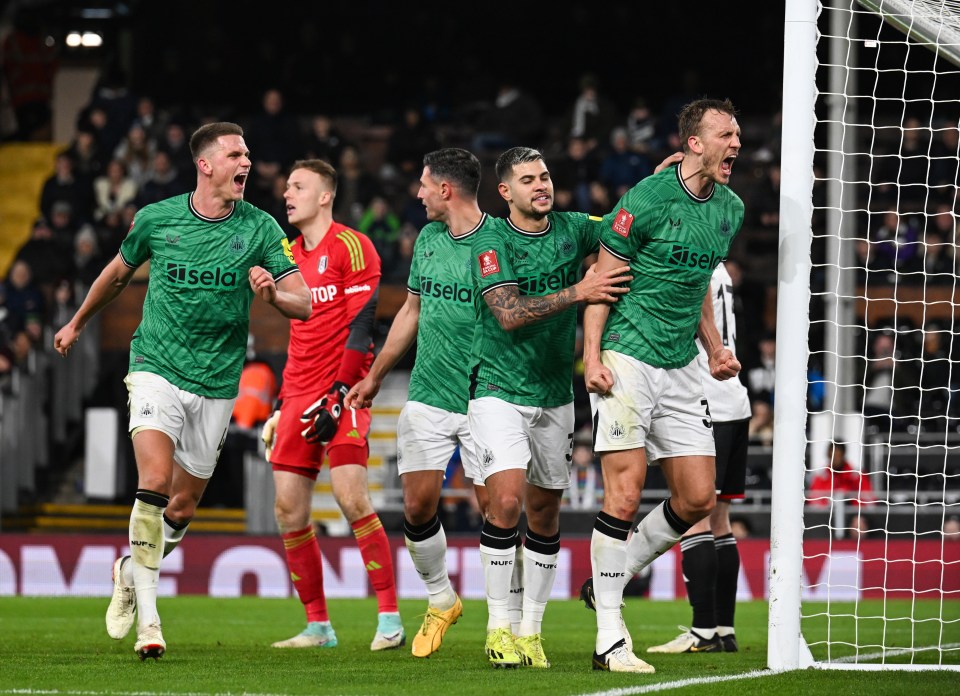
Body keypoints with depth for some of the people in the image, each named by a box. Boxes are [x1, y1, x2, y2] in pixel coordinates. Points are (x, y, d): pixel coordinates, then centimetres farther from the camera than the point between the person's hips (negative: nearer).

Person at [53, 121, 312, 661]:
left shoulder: (260, 227, -3)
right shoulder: (157, 219, -3)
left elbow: (305, 304, -4)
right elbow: (119, 273, 17)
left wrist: (273, 293, -26)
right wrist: (77, 323, 30)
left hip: (218, 383, 2)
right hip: (158, 369, -2)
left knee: (183, 505, 8)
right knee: (155, 479, -22)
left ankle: (131, 570, 37)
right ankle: (147, 614, -18)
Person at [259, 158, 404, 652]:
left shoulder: (351, 246, -5)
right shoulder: (292, 256, 18)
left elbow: (360, 327, -11)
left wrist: (340, 396, -17)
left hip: (342, 393, -8)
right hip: (300, 397, 8)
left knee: (351, 496, -18)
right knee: (288, 509, 0)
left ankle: (390, 618, -13)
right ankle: (318, 625, 6)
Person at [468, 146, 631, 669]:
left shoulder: (572, 229, 3)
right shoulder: (491, 242, -10)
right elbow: (510, 314, -20)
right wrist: (577, 292, -25)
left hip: (554, 394, 5)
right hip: (499, 390, -5)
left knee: (545, 511, 8)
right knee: (507, 500, -18)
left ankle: (531, 629, 18)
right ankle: (498, 627, -7)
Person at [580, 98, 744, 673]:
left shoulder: (731, 209, 10)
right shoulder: (648, 198, -11)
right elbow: (604, 276, -7)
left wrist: (715, 346, 15)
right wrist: (592, 354, -14)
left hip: (681, 368, 7)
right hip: (628, 360, -7)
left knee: (699, 499, 2)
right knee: (626, 493, -12)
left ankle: (614, 576, 23)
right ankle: (610, 637, -7)